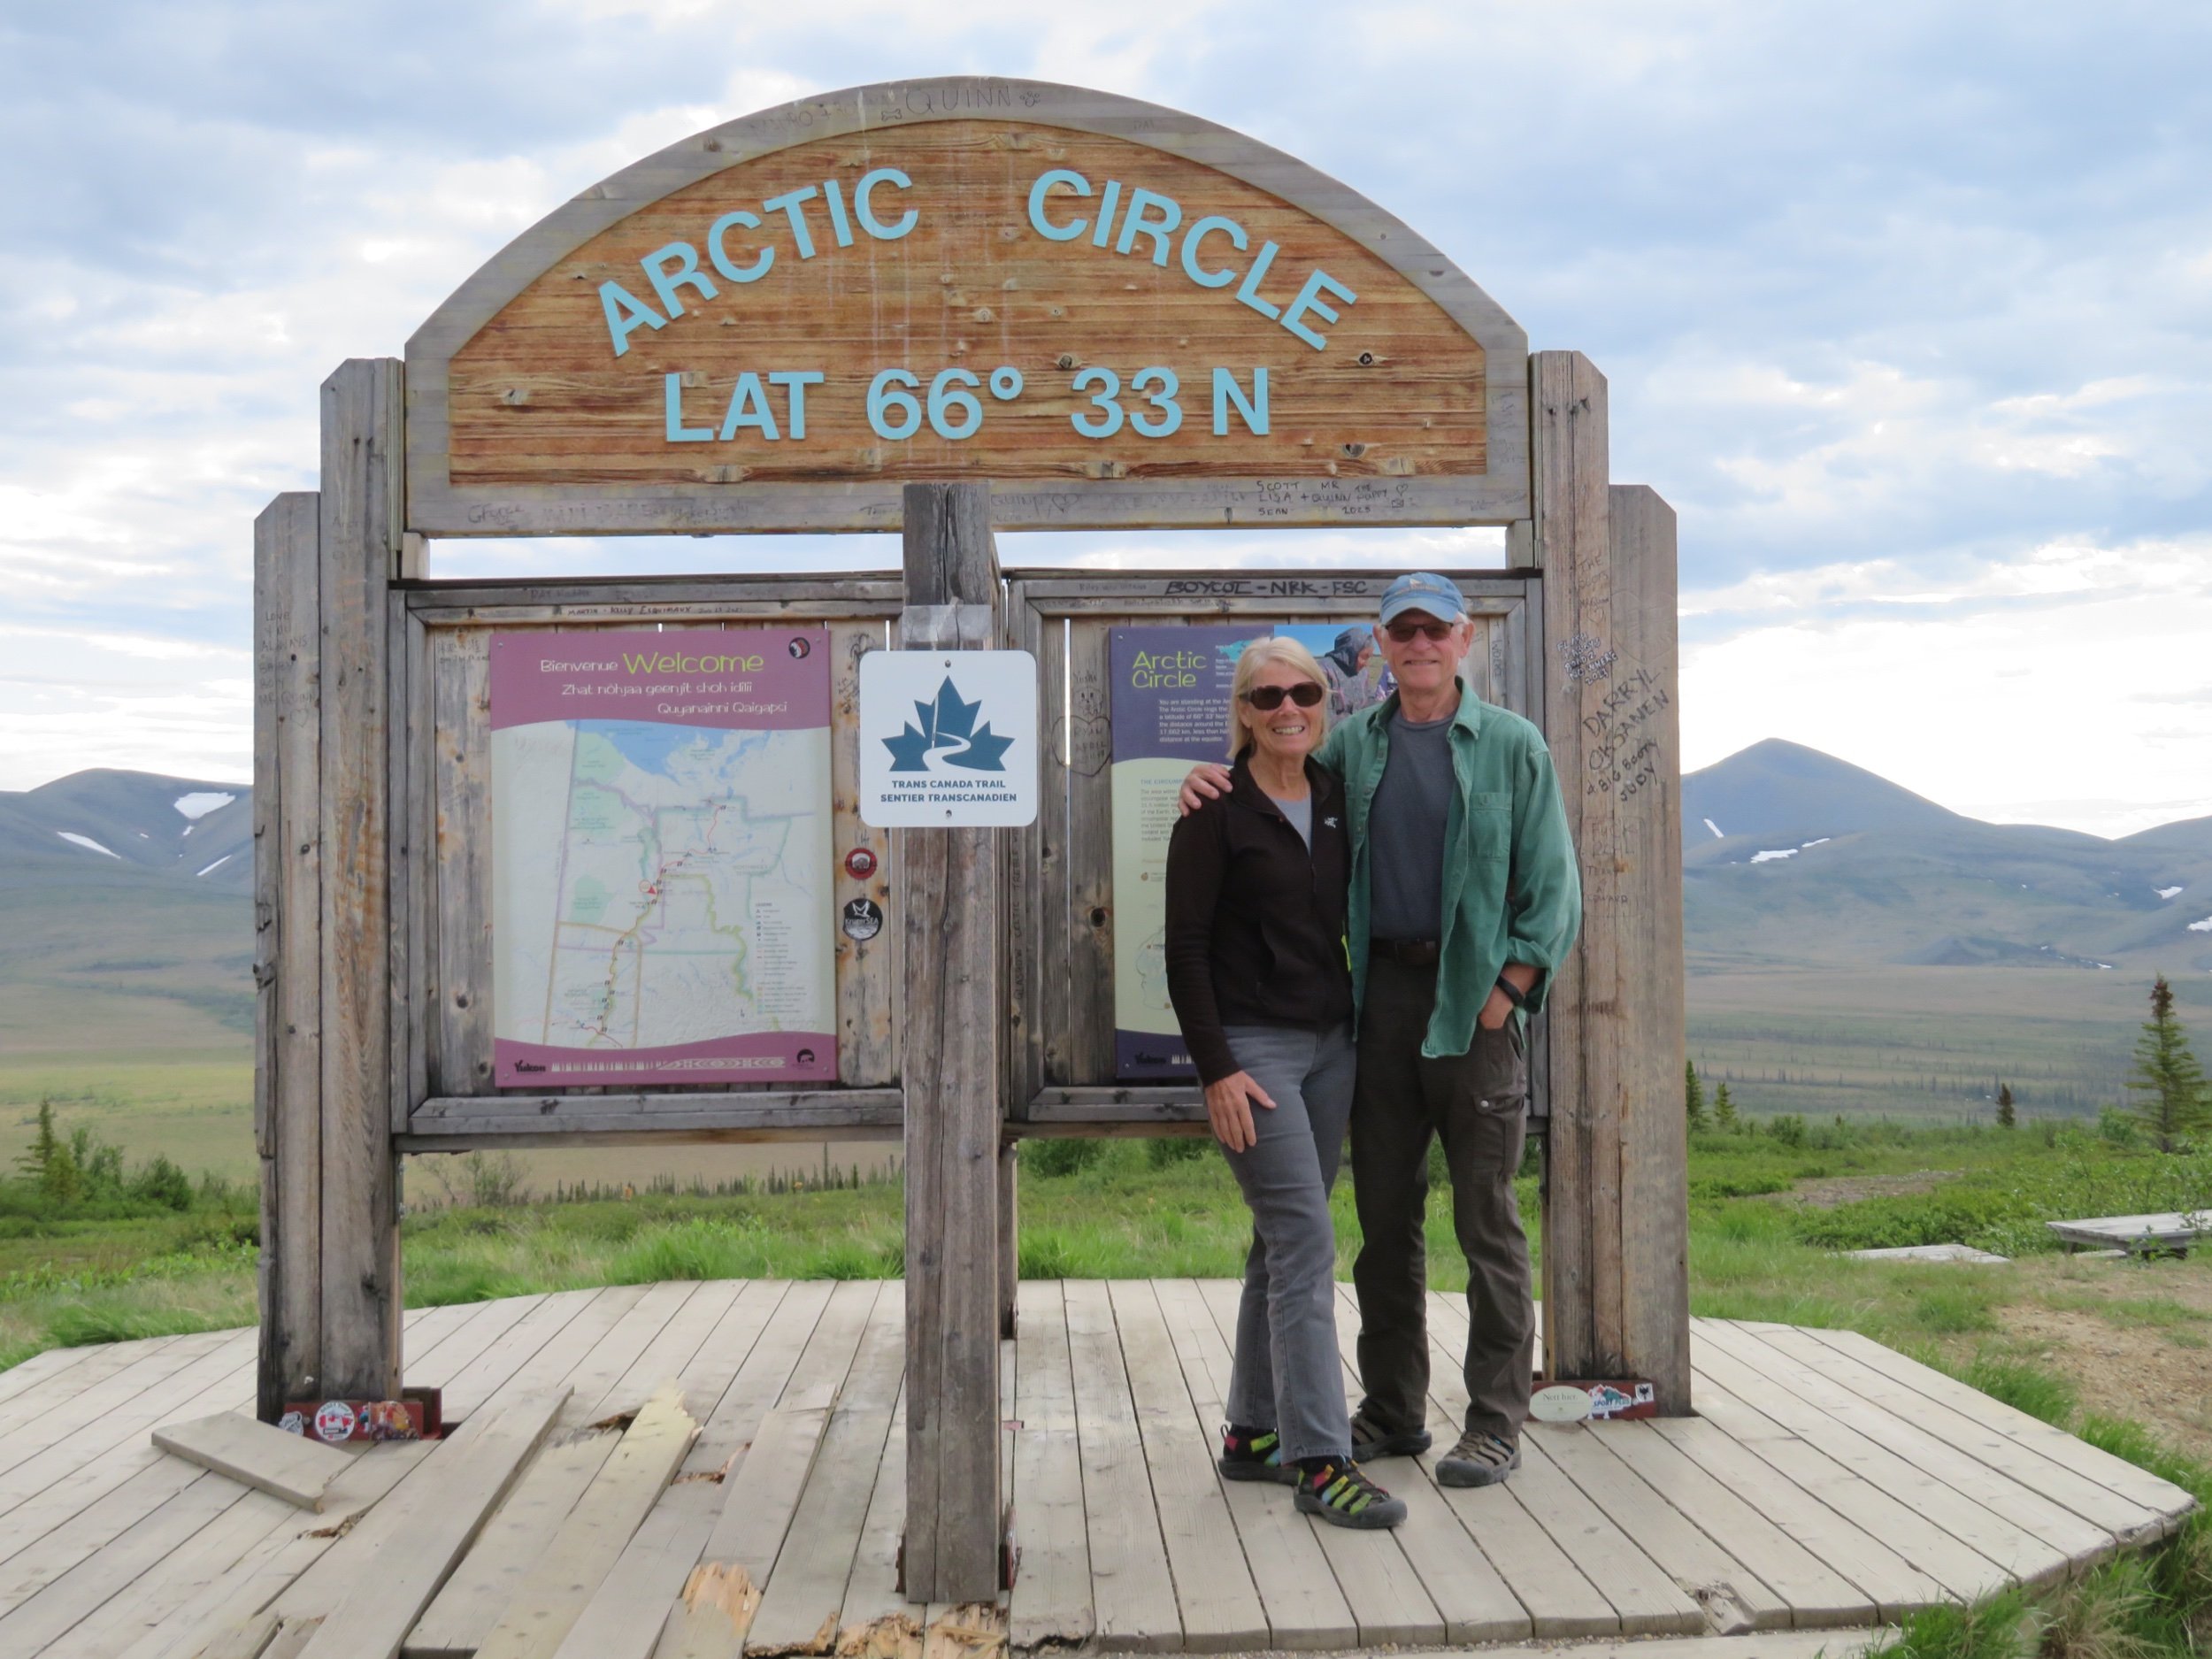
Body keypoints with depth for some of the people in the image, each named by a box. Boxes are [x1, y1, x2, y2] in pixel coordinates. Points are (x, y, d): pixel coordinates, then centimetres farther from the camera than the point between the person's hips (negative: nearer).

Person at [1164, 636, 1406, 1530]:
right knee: (1307, 1244, -12)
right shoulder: (1217, 812, -8)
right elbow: (1186, 949, -9)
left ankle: (1252, 1434, 21)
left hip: (1331, 1044, 7)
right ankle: (1320, 1460, -8)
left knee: (1283, 1244, 11)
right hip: (1253, 1047, -6)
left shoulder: (1337, 799, 9)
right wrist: (1216, 1070, -15)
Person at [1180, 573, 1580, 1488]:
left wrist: (1506, 992, -9)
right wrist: (1213, 783, -1)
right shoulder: (1352, 744, 11)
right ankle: (1392, 1411, 21)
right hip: (1379, 994, 4)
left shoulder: (1513, 746, 3)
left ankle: (1495, 1421, 9)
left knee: (1487, 1217, 0)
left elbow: (1552, 889, 1)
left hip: (1475, 999, -4)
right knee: (1385, 1213, 10)